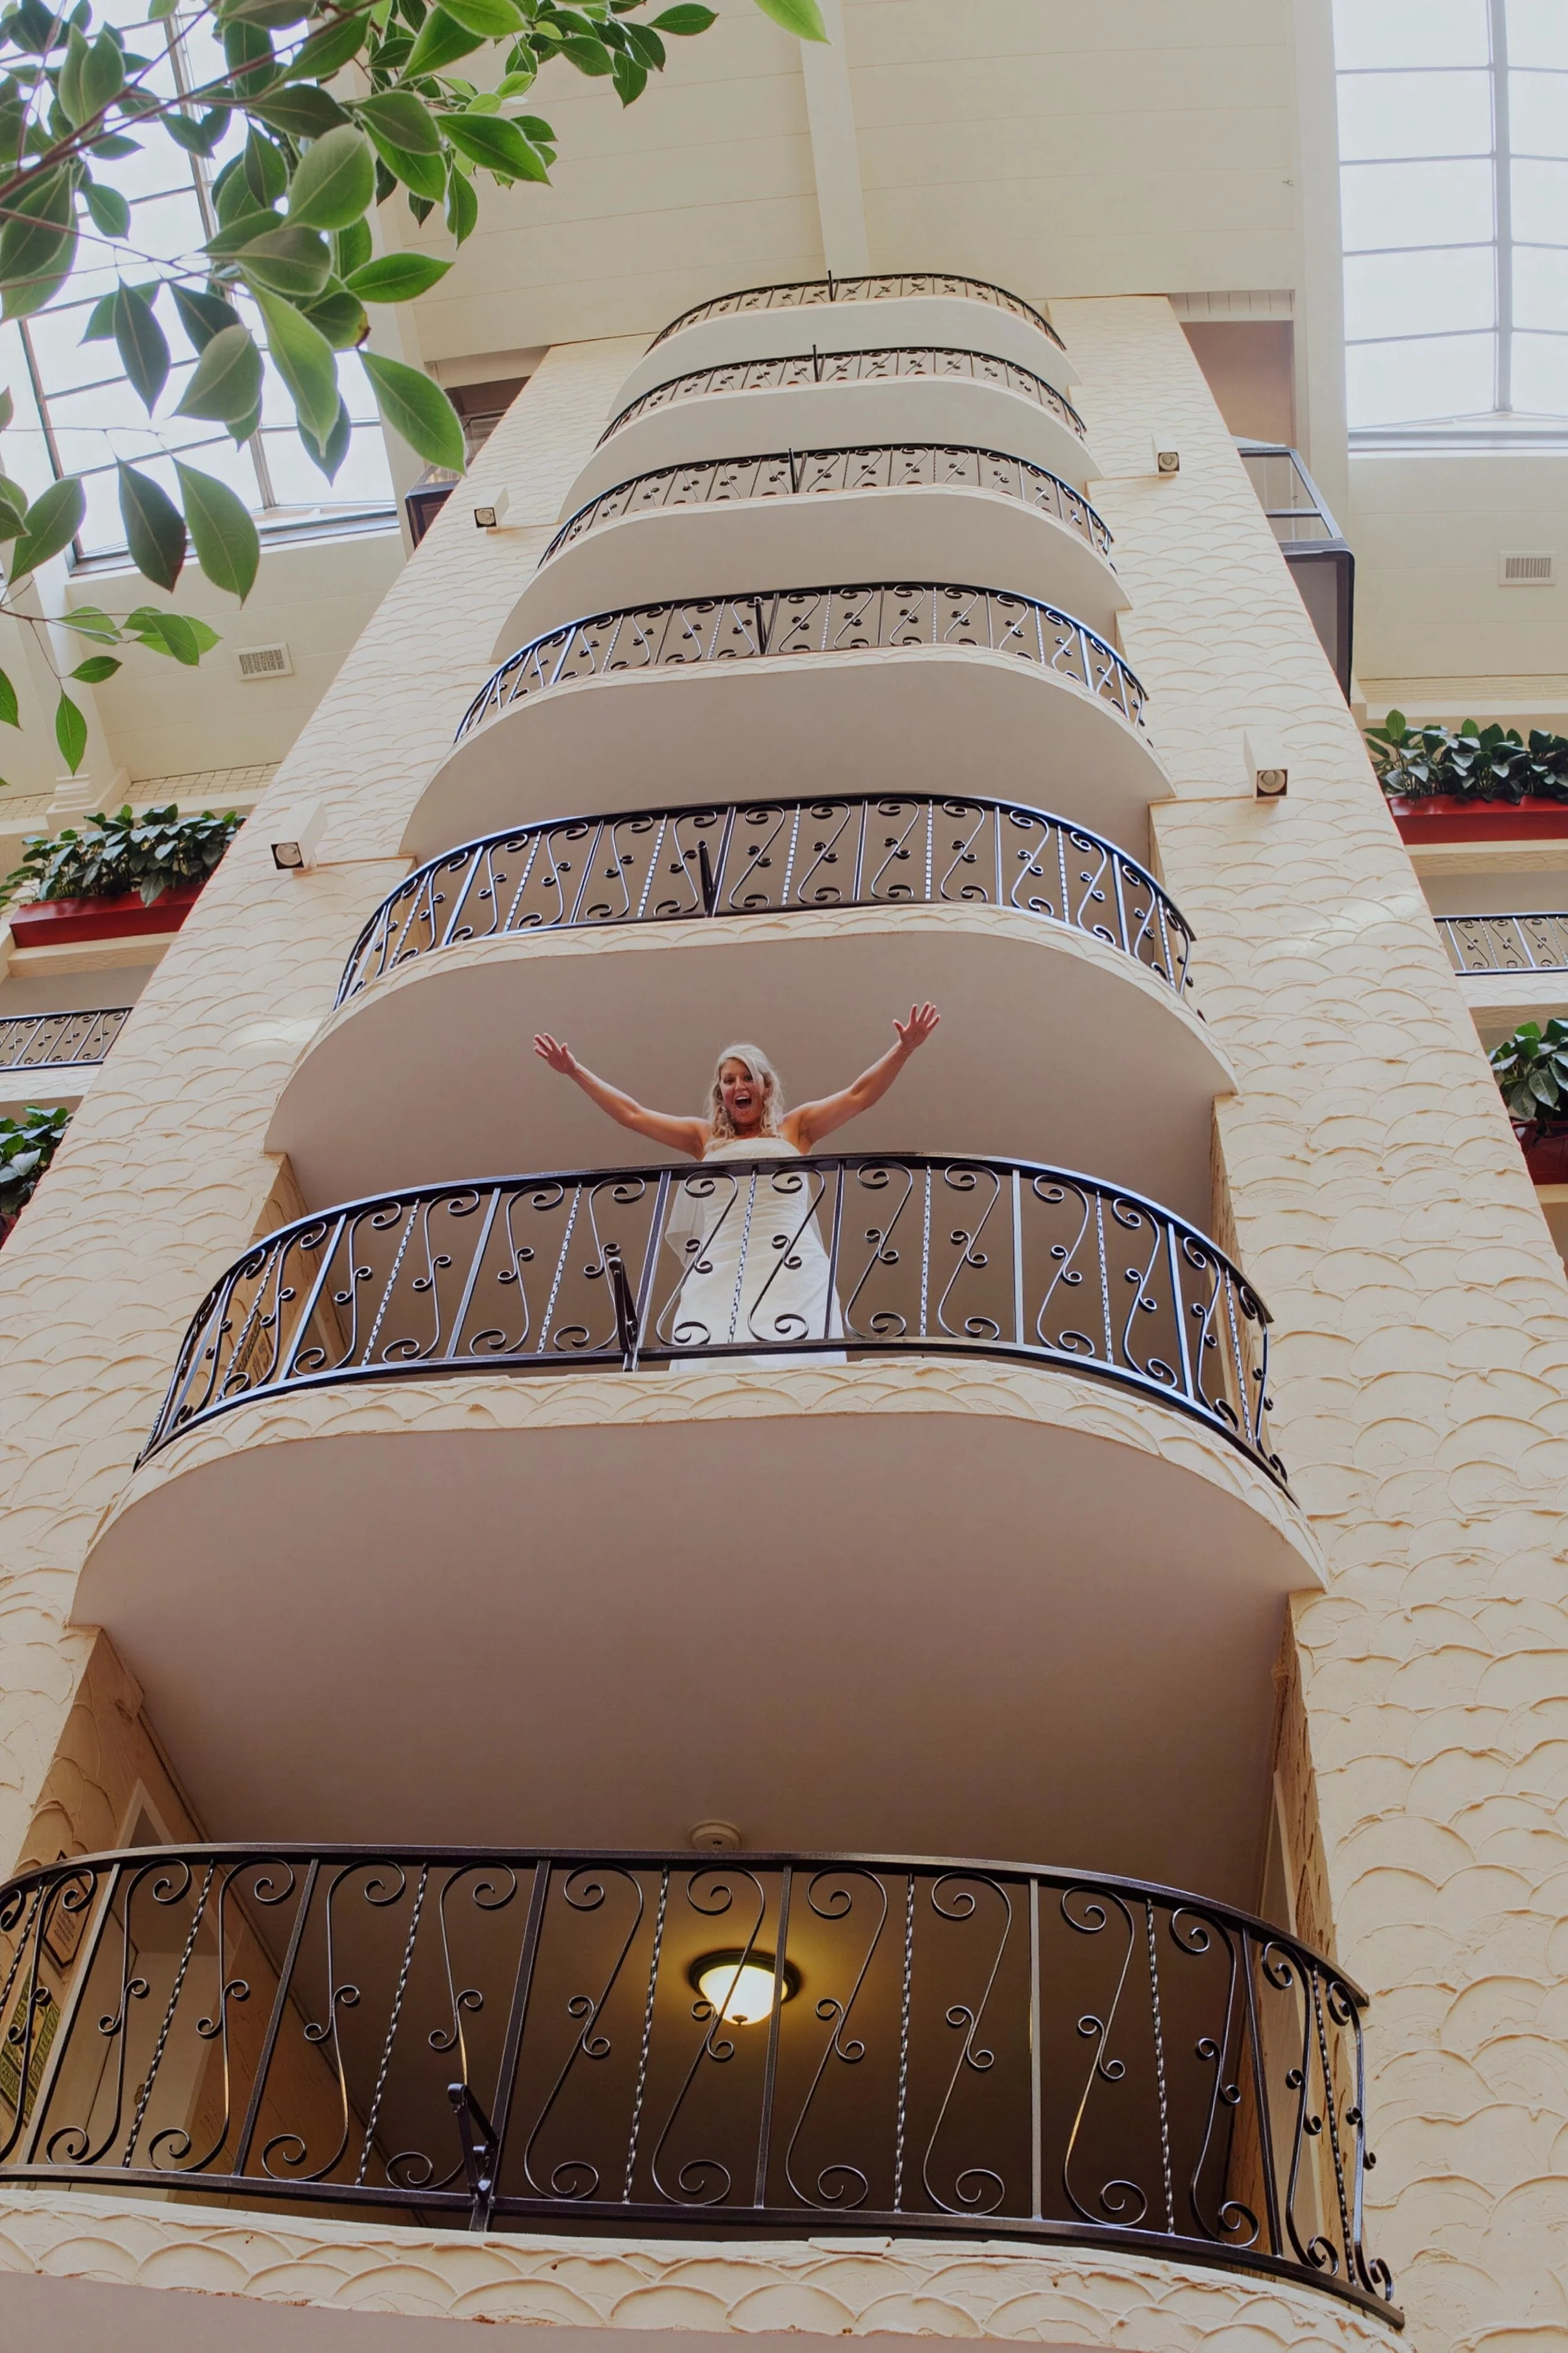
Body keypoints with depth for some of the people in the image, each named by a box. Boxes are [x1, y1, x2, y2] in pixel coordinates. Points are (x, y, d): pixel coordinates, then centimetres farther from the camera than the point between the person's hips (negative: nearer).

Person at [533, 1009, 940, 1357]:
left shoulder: (795, 1129, 21)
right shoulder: (705, 1138, 26)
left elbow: (859, 1095, 14)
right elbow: (632, 1114, 27)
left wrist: (903, 1049, 4)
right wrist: (575, 1071, 26)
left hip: (791, 1268, -1)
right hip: (718, 1271, 2)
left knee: (790, 1363, -22)